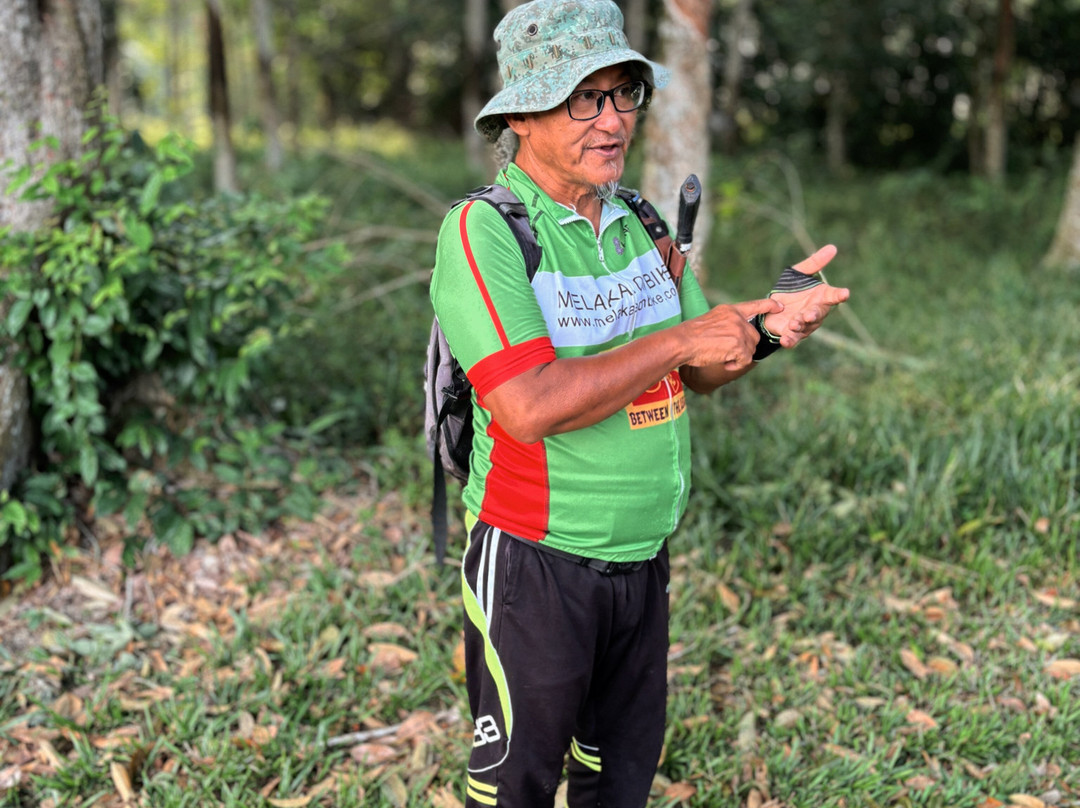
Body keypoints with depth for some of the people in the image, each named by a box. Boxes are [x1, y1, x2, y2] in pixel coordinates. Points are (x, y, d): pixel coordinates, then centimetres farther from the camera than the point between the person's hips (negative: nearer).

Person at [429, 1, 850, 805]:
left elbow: (699, 372, 10)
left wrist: (767, 319, -11)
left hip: (644, 557, 7)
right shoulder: (481, 232, -17)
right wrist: (679, 340, -21)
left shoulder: (643, 223, 5)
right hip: (535, 562, -6)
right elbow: (528, 406, -28)